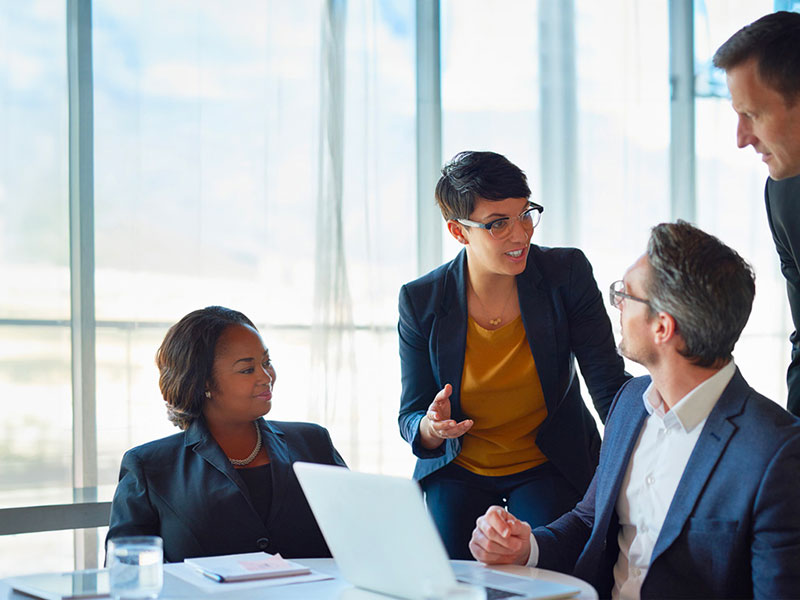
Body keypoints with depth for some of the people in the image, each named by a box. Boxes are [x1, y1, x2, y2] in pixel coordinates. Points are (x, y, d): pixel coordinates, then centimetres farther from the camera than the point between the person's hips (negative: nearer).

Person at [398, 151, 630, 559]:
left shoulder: (568, 274, -14)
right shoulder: (420, 301, -12)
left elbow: (610, 387, -12)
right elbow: (411, 417, -6)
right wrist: (431, 428, -31)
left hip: (550, 467, -1)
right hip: (458, 470, 1)